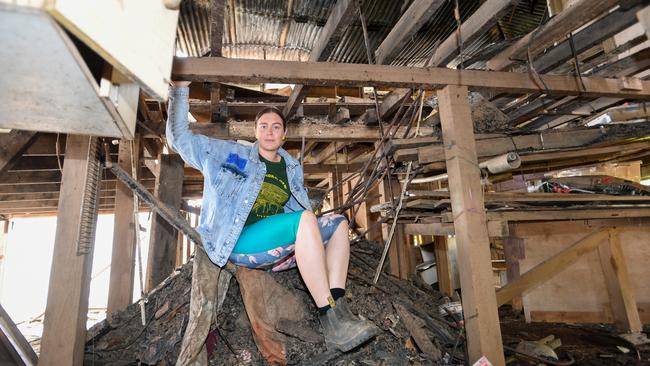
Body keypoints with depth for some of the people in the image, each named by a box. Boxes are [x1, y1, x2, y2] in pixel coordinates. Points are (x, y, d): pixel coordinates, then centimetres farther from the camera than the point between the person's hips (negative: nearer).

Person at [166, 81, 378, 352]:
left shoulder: (293, 169, 17)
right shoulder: (232, 154, 7)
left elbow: (299, 209, 18)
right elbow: (179, 137, 7)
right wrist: (180, 89, 1)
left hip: (277, 252, 6)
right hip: (236, 244, -5)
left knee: (338, 223, -8)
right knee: (305, 219, -30)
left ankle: (338, 307, -24)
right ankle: (331, 320, -29)